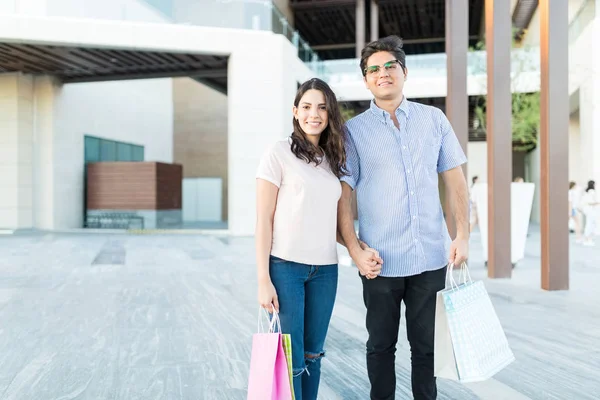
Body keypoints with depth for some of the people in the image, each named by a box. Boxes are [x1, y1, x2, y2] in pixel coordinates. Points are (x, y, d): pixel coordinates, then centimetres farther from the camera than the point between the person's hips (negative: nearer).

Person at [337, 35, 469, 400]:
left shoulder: (434, 119, 7)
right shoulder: (354, 130, 1)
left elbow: (456, 180, 7)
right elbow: (343, 195, -3)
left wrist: (463, 236, 0)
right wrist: (355, 250, -10)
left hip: (432, 257, 2)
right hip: (381, 261, -1)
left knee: (427, 345, 13)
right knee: (382, 346, 13)